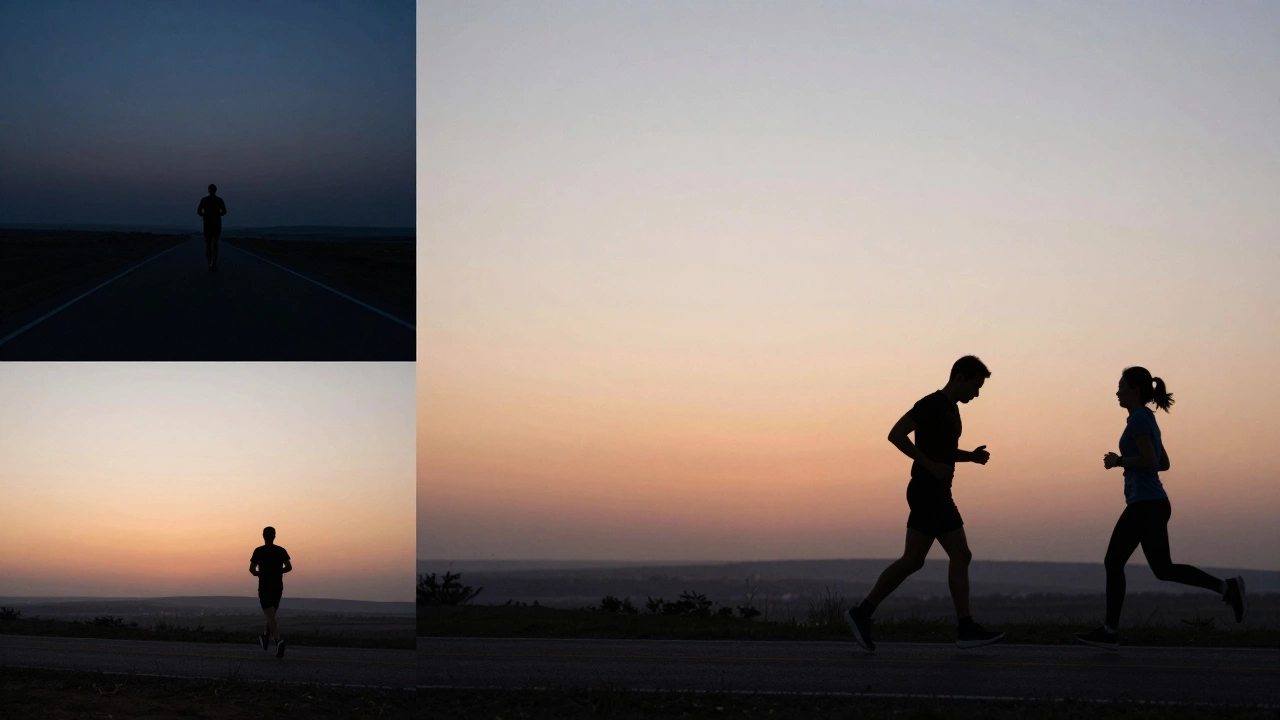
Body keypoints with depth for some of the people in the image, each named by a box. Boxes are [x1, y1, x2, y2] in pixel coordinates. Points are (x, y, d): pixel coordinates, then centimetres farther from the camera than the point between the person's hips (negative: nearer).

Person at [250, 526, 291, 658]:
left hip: (264, 587, -4)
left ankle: (278, 640, -32)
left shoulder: (259, 551, -4)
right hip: (278, 586, 4)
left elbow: (252, 569, -7)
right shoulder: (281, 551, 3)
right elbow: (289, 567, -4)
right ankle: (265, 639, 33)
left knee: (270, 617, -11)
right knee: (271, 615, 21)